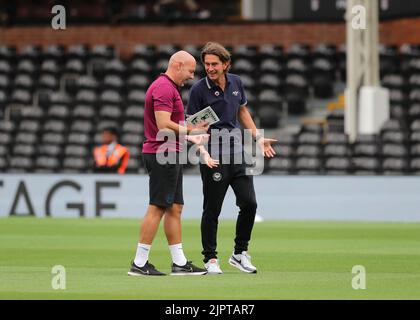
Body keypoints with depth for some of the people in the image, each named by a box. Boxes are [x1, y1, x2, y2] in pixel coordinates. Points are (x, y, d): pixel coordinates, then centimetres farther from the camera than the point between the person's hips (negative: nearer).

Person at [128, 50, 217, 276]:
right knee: (157, 209, -8)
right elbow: (164, 125, -24)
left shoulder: (168, 87, 19)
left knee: (174, 209, 10)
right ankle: (139, 264, -7)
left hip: (169, 155, 11)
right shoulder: (164, 88, -15)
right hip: (163, 155, -11)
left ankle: (179, 262, 11)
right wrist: (191, 130, -17)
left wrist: (189, 137, 21)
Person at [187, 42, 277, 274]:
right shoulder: (199, 89, -10)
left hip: (237, 151, 5)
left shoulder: (235, 82, 6)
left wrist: (258, 137, 19)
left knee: (249, 203, 1)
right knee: (212, 209, 0)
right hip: (213, 155, -5)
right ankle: (210, 258, 11)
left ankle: (240, 253, 16)